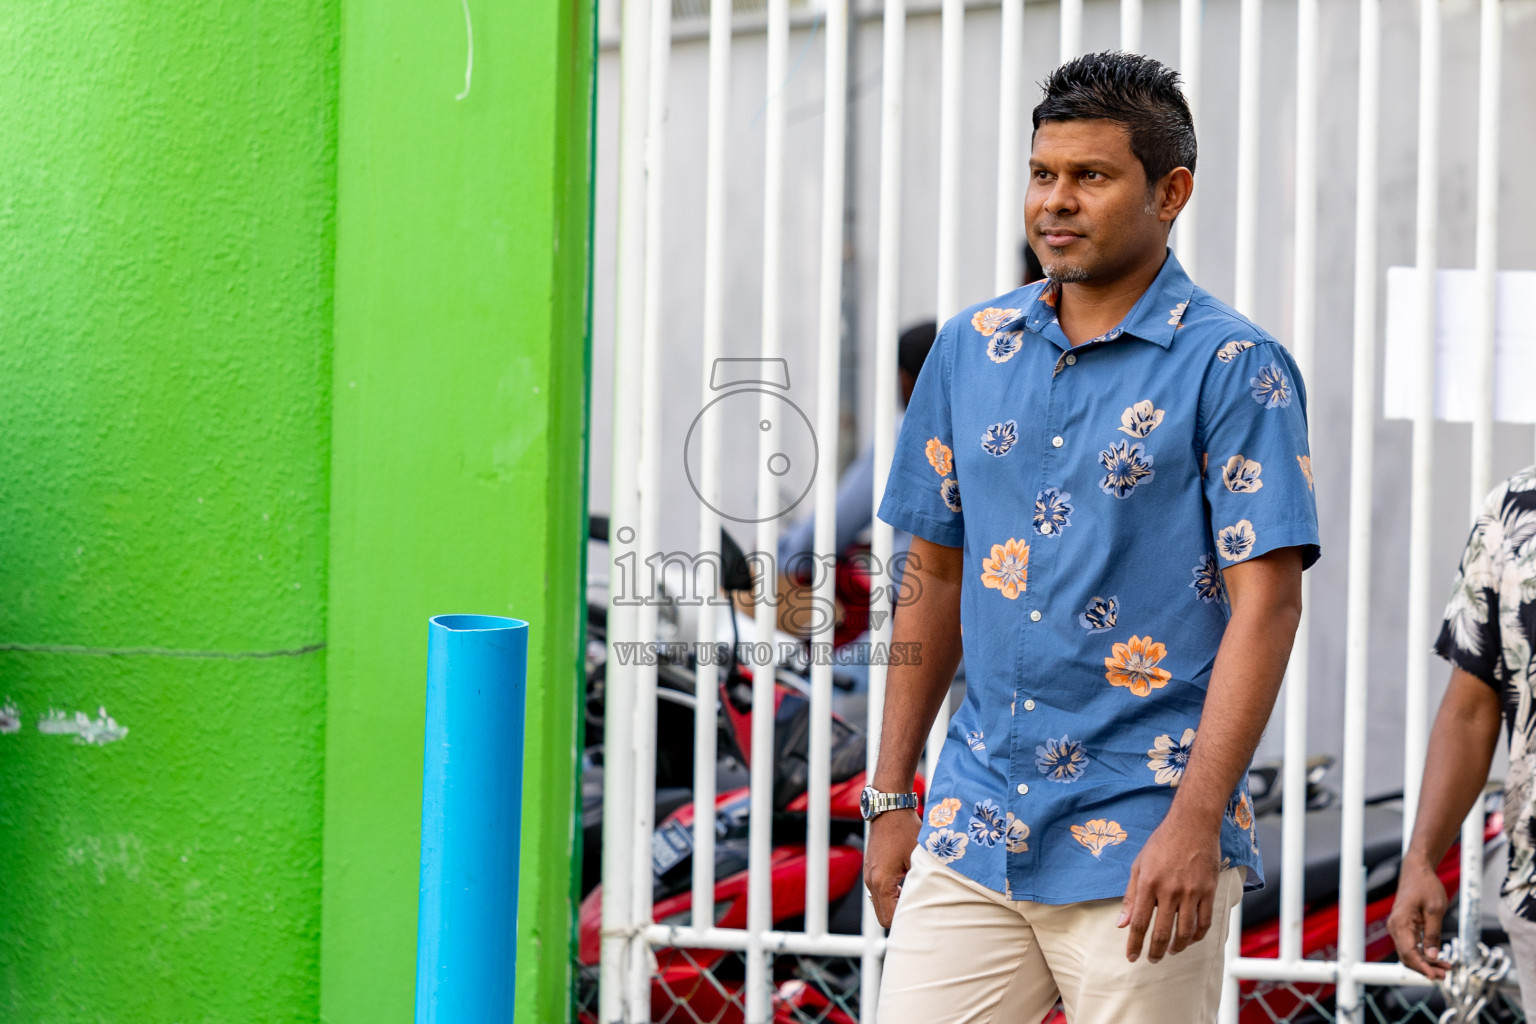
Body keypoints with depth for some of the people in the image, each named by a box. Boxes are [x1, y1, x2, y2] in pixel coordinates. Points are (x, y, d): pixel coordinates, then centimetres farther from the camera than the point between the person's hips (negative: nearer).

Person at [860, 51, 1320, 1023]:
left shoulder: (1234, 367, -6)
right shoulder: (973, 348, 10)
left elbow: (1266, 603, -11)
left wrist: (1196, 821, -18)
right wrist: (891, 795, 12)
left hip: (1141, 844, -4)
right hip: (972, 831, 5)